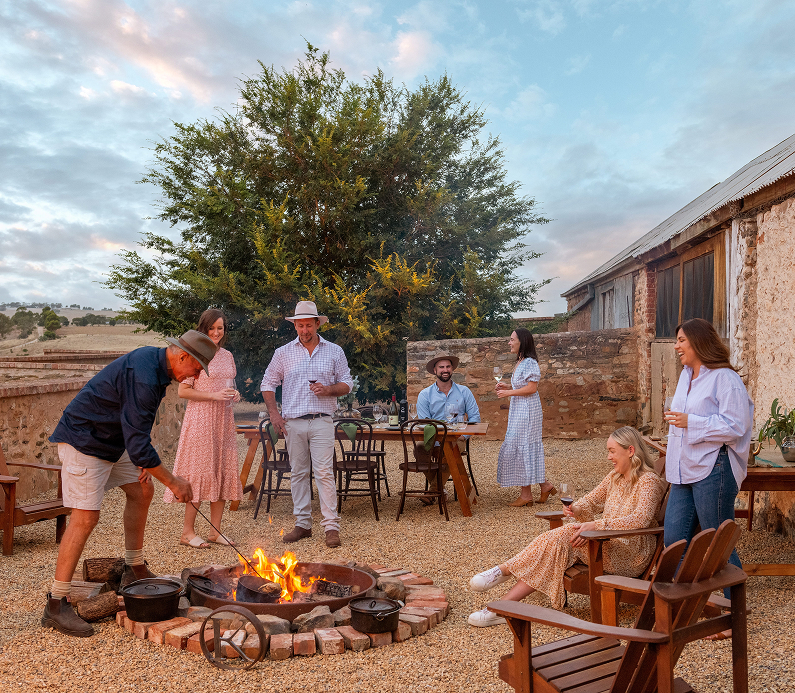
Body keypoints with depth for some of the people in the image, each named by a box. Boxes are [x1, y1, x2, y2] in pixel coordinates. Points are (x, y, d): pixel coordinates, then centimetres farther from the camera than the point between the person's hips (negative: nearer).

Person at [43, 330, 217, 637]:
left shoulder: (154, 360, 2)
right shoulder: (143, 377, -30)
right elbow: (138, 447, -31)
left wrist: (143, 459, 5)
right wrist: (173, 482, -21)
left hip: (111, 441, 10)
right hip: (83, 441, -10)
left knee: (142, 491, 12)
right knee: (85, 518, -13)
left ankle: (135, 570, 24)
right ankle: (56, 605, -5)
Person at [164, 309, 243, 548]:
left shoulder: (227, 356, 14)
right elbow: (183, 391, -10)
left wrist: (234, 394, 2)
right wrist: (214, 395, -17)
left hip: (224, 420, 7)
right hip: (200, 418, -7)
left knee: (224, 472, 6)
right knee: (200, 471, -5)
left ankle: (216, 530, 15)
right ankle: (188, 532, 5)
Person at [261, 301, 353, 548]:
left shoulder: (334, 352, 7)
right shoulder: (283, 353, 9)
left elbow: (346, 384, 10)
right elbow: (268, 384, 12)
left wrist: (328, 389, -11)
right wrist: (274, 414, 2)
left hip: (321, 421, -2)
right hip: (292, 422, 2)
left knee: (324, 472, -8)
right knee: (298, 473, 6)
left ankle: (331, 526, -5)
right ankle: (302, 524, 16)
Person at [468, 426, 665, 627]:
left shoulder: (648, 481, -11)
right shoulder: (615, 477, 14)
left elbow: (640, 520, -26)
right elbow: (592, 501, 19)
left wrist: (596, 525, -30)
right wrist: (577, 509, -6)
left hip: (631, 555, -7)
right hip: (609, 544, 7)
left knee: (565, 537, -26)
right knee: (558, 541, -19)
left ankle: (504, 570, -19)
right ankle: (507, 604, -25)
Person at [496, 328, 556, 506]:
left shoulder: (530, 362, -15)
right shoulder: (520, 362, 15)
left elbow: (531, 388, -21)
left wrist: (508, 392, -17)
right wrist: (507, 387, 9)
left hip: (527, 410, -10)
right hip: (519, 410, 10)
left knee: (523, 447, -5)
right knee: (529, 450, 12)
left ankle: (526, 494, 3)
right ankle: (545, 485, 19)